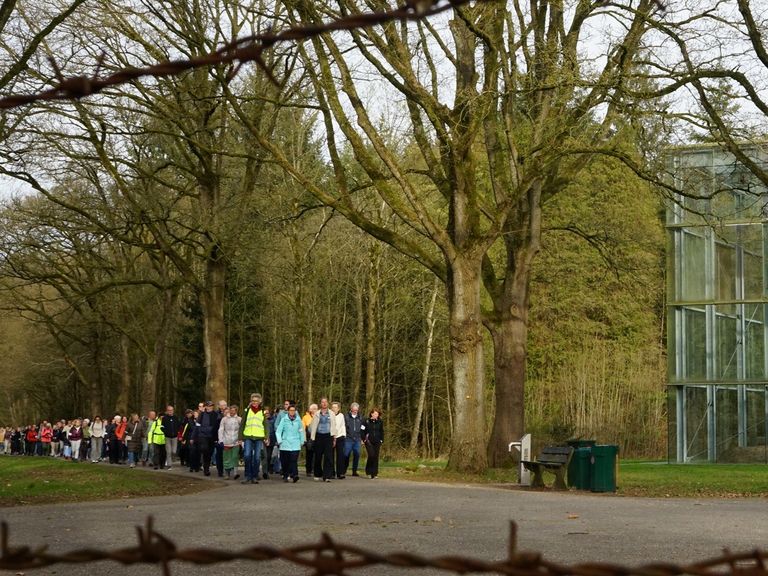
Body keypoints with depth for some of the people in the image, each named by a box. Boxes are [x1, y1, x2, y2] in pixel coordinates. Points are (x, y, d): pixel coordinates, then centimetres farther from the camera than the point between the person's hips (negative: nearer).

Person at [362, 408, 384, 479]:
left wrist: (381, 440, 6)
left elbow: (382, 432, 14)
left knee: (376, 457, 2)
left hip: (377, 442, 3)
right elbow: (363, 431, 3)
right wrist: (364, 439, -4)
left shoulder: (380, 422, 7)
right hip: (369, 441, -3)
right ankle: (368, 471, 3)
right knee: (371, 455, -15)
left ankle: (374, 473, 10)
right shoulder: (367, 421, -1)